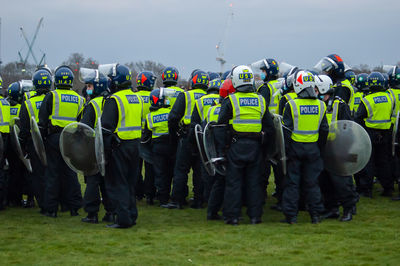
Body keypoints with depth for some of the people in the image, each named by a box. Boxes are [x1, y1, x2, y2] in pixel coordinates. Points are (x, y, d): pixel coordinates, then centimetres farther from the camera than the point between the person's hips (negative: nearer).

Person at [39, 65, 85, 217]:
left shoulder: (51, 96, -4)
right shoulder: (78, 99, 7)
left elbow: (42, 120, -6)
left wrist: (40, 138, 0)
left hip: (54, 138, -3)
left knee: (53, 173, 1)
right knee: (70, 173, 10)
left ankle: (51, 209, 3)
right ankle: (74, 207, 11)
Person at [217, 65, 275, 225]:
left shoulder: (230, 101, -5)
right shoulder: (260, 101, 8)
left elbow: (221, 126, -6)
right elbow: (269, 127, 11)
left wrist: (220, 149, -2)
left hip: (236, 146, -3)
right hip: (255, 146, 3)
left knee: (233, 182, 2)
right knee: (254, 182, 9)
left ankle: (232, 216, 3)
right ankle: (255, 216, 10)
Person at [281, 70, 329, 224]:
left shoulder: (292, 105, -11)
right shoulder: (320, 106, 2)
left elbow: (286, 130, -11)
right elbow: (324, 130, 8)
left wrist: (285, 150, -4)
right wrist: (319, 147, 18)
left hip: (295, 148, -3)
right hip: (313, 149, 3)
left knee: (292, 183, 4)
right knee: (312, 183, 11)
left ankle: (291, 216, 4)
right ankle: (315, 215, 12)